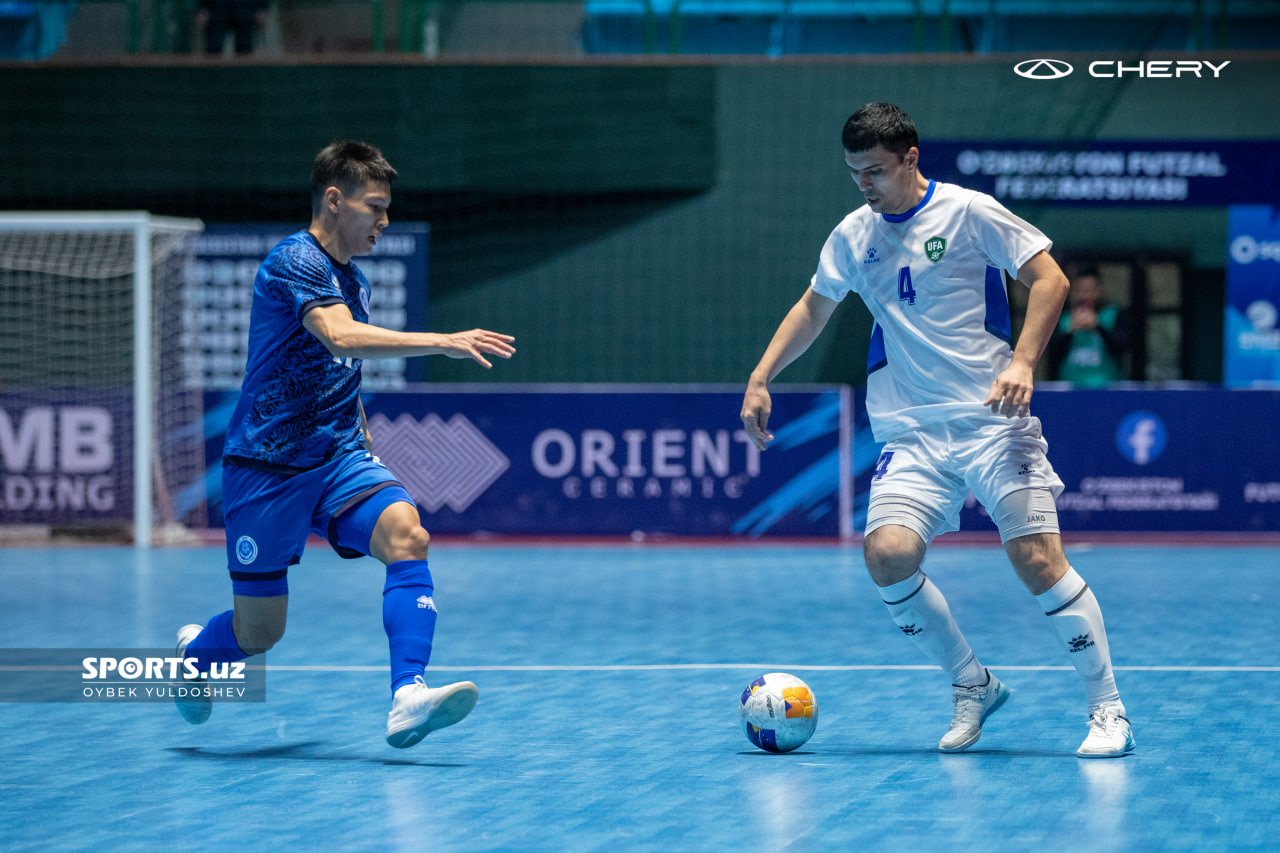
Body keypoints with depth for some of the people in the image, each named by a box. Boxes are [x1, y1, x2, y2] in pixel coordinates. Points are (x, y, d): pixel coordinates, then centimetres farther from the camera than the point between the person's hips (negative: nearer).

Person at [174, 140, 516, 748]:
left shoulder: (354, 282, 14)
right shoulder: (295, 260, -13)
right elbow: (340, 337, -31)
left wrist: (365, 445, 20)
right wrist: (444, 342, -37)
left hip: (338, 457, 7)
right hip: (267, 465, -7)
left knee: (406, 534, -23)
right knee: (259, 632, 1)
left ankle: (408, 700, -33)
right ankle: (194, 653, 37)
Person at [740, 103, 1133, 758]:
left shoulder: (968, 212, -3)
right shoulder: (852, 237, 12)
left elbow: (1049, 278, -4)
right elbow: (813, 309, 26)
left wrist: (1022, 362, -17)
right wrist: (760, 378, 17)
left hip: (993, 420, -4)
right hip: (911, 434, 4)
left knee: (1037, 560, -15)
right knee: (887, 554, -18)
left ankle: (1107, 710, -2)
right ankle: (972, 685, 3)